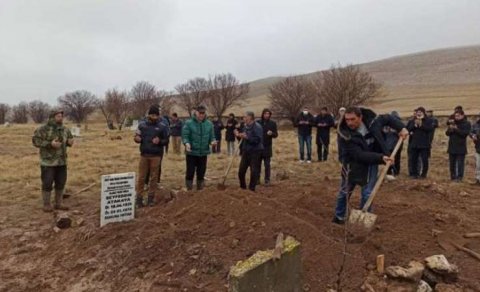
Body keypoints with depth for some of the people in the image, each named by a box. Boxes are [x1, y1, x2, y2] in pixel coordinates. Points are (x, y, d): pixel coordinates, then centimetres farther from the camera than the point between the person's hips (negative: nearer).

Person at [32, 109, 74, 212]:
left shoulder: (65, 130, 8)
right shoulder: (43, 129, -9)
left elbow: (70, 138, 20)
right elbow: (35, 140, -13)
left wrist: (70, 142, -4)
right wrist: (50, 144, -22)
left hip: (61, 162, 6)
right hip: (48, 161, -5)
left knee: (61, 183, 10)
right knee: (47, 184, 1)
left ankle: (59, 203, 21)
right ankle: (46, 205, 13)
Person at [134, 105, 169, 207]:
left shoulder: (162, 127, -1)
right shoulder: (142, 125, 3)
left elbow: (166, 140, 3)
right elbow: (137, 137, 9)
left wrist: (159, 141, -18)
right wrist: (137, 139, -15)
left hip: (156, 156, -1)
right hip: (144, 155, 1)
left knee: (154, 177, 6)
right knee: (141, 177, 4)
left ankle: (151, 198, 17)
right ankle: (139, 198, 12)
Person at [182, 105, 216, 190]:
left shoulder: (209, 124, 5)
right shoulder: (188, 123, -7)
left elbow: (211, 136, 9)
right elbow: (185, 135, -10)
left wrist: (212, 141, -14)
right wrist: (186, 143, -30)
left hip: (203, 152, 4)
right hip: (192, 152, -3)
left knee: (201, 173, 13)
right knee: (190, 172, 0)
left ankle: (200, 190, 27)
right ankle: (189, 191, 14)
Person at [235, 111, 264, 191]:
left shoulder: (257, 127, -15)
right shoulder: (246, 126, 10)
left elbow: (258, 140, -25)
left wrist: (247, 137, -30)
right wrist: (239, 135, 2)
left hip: (255, 152, -8)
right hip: (246, 151, 8)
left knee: (254, 172, -2)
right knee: (241, 171, 11)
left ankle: (251, 189, 12)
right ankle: (242, 187, 27)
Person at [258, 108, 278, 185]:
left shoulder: (273, 123, 1)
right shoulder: (258, 123, 1)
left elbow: (276, 135, 1)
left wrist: (272, 133, -21)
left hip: (267, 147, -1)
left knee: (267, 165, 4)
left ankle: (267, 179, 14)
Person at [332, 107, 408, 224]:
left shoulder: (371, 120, -18)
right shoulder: (346, 135, -28)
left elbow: (388, 118, 4)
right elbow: (360, 155, -31)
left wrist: (401, 127, -8)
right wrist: (380, 157, -36)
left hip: (371, 163, 2)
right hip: (354, 164, -2)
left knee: (367, 194, 2)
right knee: (344, 192, 10)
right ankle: (339, 217, 31)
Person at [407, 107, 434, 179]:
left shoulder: (428, 120, 1)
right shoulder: (412, 121, 9)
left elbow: (431, 128, -13)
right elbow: (407, 129, 2)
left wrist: (421, 125, -20)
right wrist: (414, 125, -12)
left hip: (424, 144, -3)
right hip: (414, 144, 3)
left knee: (424, 160, -1)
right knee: (413, 159, 4)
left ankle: (423, 174, 11)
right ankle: (414, 173, 15)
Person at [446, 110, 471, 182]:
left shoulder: (467, 124, -1)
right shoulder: (453, 123, 12)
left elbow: (465, 133, -15)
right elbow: (447, 133, 6)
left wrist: (456, 129, -23)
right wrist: (450, 130, -15)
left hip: (461, 148, -5)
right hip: (452, 147, 5)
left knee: (460, 164, -4)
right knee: (452, 163, 9)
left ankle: (459, 177, 0)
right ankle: (453, 177, 17)